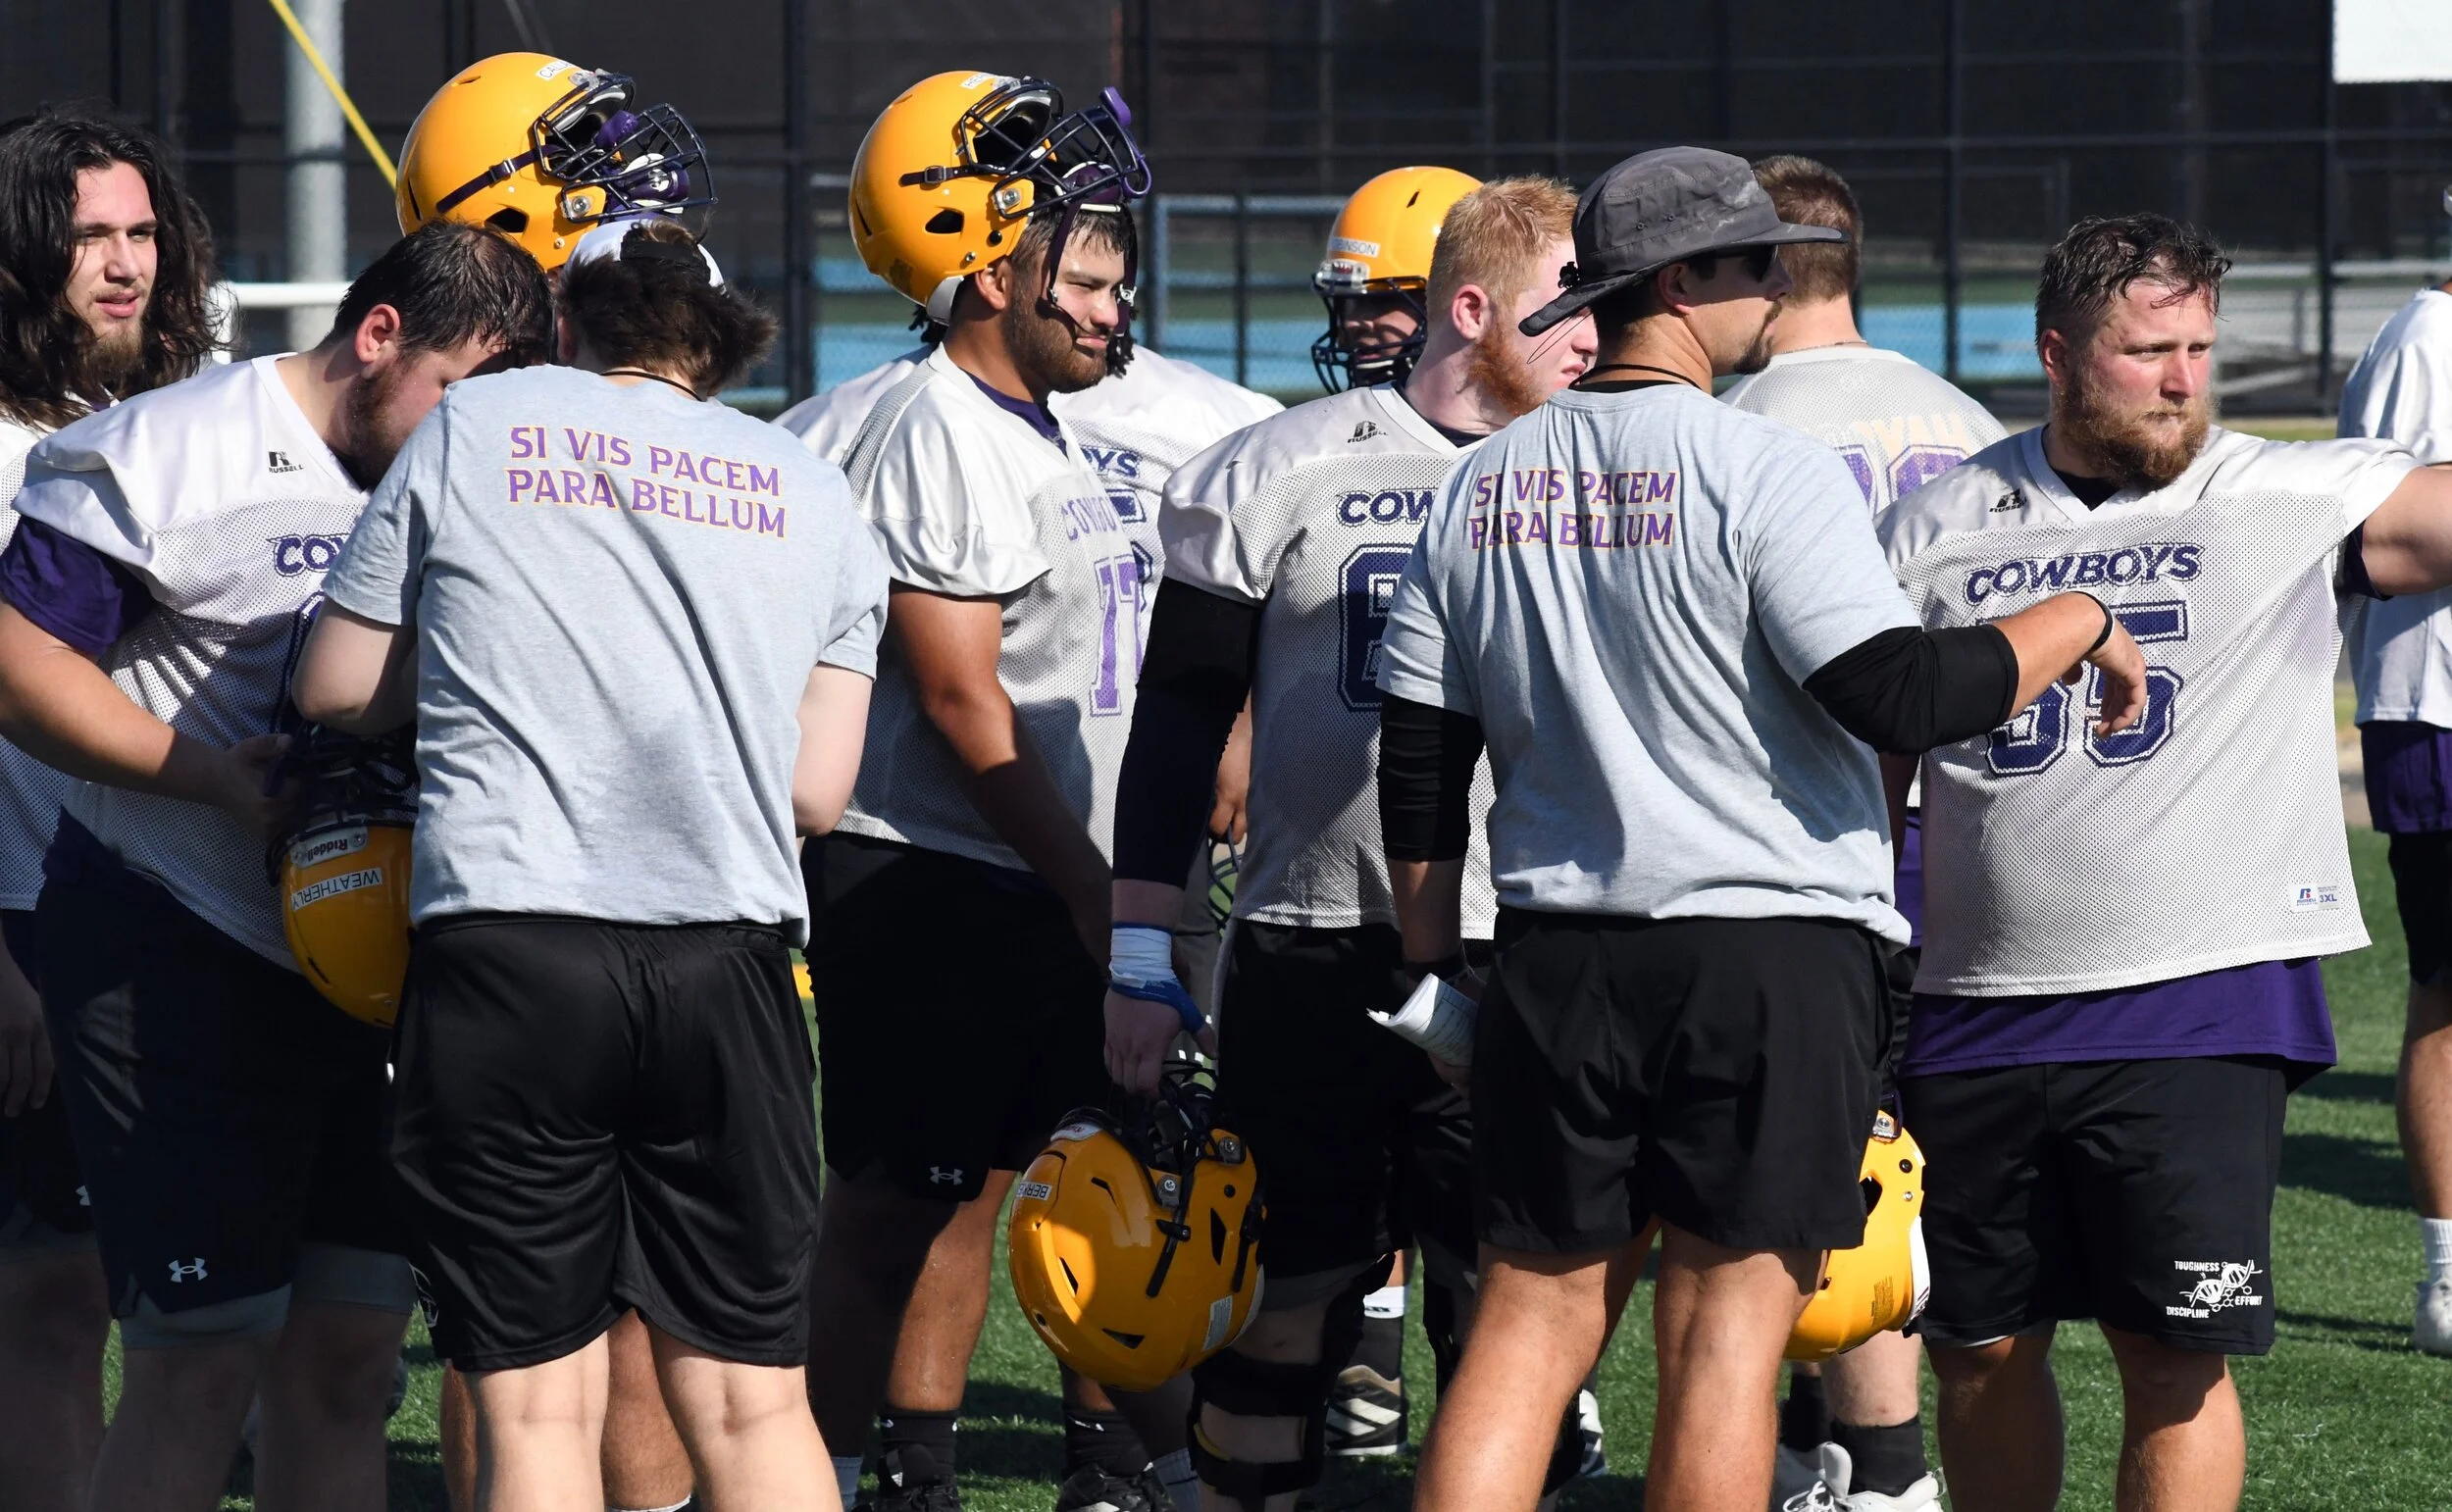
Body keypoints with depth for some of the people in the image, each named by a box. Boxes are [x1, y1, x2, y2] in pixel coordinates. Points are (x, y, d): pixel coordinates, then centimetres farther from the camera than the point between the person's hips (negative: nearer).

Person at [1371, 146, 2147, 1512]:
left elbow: (1419, 769, 11)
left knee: (1532, 1320, 8)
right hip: (1776, 951, -5)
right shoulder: (1766, 472, -11)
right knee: (1728, 1328, 0)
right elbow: (1900, 696, -17)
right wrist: (2076, 623, -3)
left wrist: (1436, 966, 20)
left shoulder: (1484, 487, 8)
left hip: (1561, 957, 5)